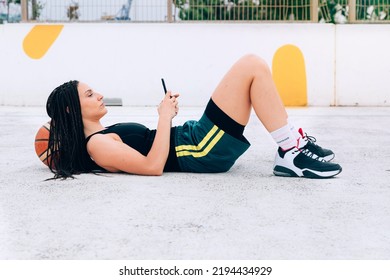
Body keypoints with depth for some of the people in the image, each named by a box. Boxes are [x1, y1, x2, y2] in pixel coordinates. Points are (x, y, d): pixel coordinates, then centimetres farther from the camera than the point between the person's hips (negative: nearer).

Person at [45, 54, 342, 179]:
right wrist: (165, 117, -14)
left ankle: (294, 142, 9)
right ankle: (293, 152, -15)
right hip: (203, 151, -11)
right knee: (252, 65, -14)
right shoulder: (96, 145, -11)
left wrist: (166, 115, 14)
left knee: (252, 69, 15)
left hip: (197, 139, 11)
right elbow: (153, 165, -22)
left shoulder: (101, 137, 18)